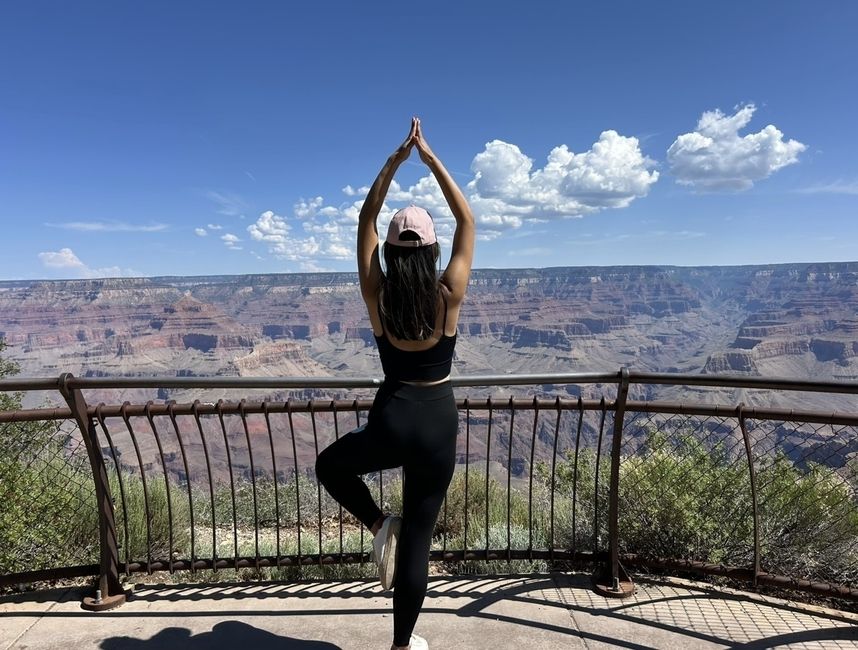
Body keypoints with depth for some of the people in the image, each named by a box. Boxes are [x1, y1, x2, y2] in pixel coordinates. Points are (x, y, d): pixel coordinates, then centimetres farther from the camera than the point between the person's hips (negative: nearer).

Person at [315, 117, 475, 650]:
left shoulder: (378, 296, -9)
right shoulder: (449, 296, -11)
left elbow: (366, 219, 2)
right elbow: (468, 220, -1)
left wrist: (395, 161, 1)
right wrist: (431, 158, 0)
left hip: (392, 420, 0)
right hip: (439, 422, 1)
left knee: (330, 465, 32)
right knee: (419, 539, 15)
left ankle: (380, 526, 14)